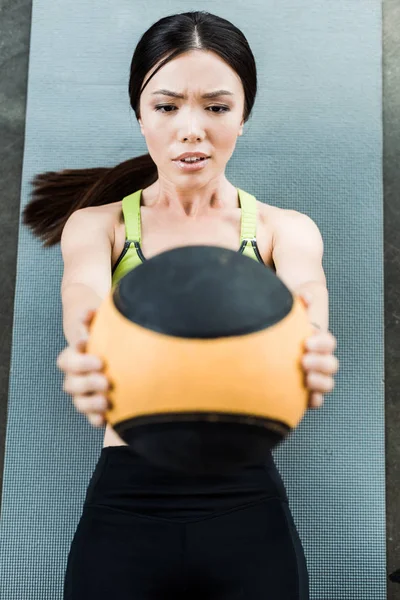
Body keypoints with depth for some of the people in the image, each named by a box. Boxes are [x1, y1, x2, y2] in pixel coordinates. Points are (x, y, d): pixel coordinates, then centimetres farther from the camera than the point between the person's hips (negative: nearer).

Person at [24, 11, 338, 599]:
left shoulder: (283, 229, 3)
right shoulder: (97, 225, 3)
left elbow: (302, 302, -19)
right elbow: (86, 303, -19)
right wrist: (90, 358, -43)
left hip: (248, 512, 1)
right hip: (123, 511, 0)